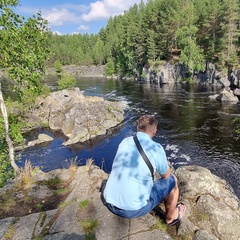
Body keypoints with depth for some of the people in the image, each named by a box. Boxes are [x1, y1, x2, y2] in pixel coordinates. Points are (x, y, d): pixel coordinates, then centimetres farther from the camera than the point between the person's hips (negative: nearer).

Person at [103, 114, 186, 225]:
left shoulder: (124, 142, 2)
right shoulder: (156, 148, -14)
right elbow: (166, 176, 3)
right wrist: (163, 164, 25)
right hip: (134, 210, -5)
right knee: (172, 180, 14)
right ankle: (170, 217, 36)